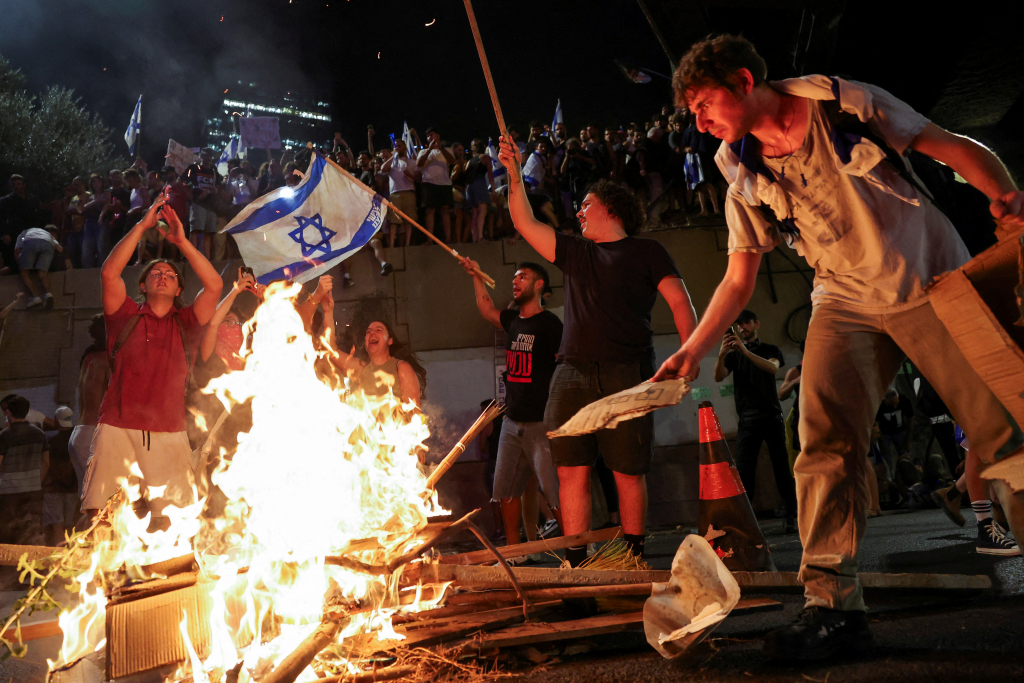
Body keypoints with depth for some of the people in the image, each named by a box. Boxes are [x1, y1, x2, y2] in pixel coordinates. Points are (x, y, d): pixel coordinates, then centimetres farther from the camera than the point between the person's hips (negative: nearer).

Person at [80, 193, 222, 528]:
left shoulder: (185, 323, 15)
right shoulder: (126, 315, 14)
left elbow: (214, 284, 3)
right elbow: (109, 273, -1)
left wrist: (181, 241, 1)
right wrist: (142, 226, -1)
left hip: (169, 433, 1)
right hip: (118, 428, 0)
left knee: (171, 520, -8)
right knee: (99, 515, -9)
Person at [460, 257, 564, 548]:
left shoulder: (549, 323, -8)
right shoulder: (513, 320, 13)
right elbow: (486, 309, 34)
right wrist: (476, 276, 29)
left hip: (541, 423, -8)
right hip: (512, 422, 8)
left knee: (556, 493, -11)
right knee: (506, 489, 11)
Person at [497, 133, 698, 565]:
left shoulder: (646, 253, 11)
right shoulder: (574, 252, 23)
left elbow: (681, 304, 4)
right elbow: (525, 223, 20)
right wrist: (515, 175, 13)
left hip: (626, 374, -4)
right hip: (572, 375, 4)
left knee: (628, 473, -1)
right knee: (572, 470, -2)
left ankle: (634, 558, 13)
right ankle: (575, 562, 3)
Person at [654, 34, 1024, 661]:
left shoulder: (845, 103, -5)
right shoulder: (745, 180, 4)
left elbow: (954, 148, -1)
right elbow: (738, 281, 9)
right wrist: (692, 351, -1)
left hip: (933, 284, -2)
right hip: (846, 304, 2)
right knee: (826, 446, -14)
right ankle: (834, 607, -11)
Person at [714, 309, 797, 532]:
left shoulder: (771, 350, 10)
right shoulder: (733, 354, 14)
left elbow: (773, 368, -14)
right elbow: (719, 377, -3)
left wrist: (745, 350, -27)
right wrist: (721, 355, -23)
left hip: (772, 416, -1)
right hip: (747, 419, 1)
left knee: (782, 467, -1)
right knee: (743, 471, -9)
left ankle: (791, 516, 5)